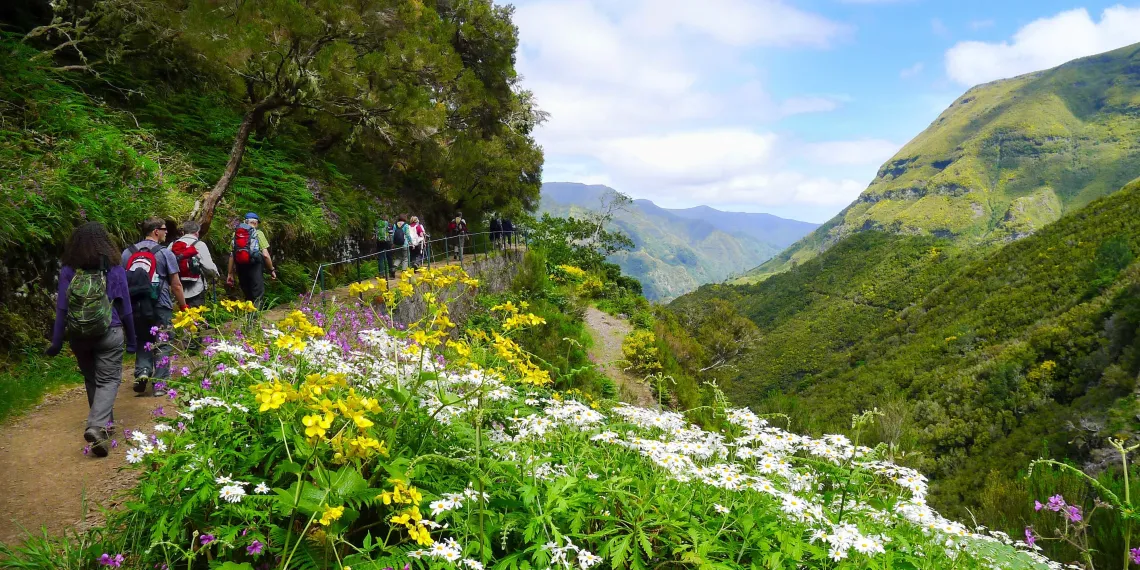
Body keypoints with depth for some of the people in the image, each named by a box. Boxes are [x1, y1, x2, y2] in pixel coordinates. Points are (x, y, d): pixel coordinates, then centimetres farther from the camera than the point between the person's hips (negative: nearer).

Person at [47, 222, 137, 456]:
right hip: (109, 335, -2)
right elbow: (124, 309, -2)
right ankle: (96, 426, -20)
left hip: (78, 337, 3)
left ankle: (103, 422, 32)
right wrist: (131, 340, 7)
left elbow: (61, 308, -6)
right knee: (108, 380, 0)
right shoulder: (114, 271, -6)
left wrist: (57, 341, 0)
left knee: (91, 380, 19)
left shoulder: (68, 272, -5)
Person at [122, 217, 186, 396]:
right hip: (160, 307, -4)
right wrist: (183, 306, 4)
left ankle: (142, 371, 0)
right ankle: (160, 384, 5)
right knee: (162, 345, 5)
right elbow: (176, 285, -6)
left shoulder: (127, 253, 7)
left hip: (135, 307, 4)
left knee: (142, 342, 20)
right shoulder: (165, 253, -6)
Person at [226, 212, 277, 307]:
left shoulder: (236, 234, 9)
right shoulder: (258, 234, -1)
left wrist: (230, 274, 11)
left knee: (247, 296, 17)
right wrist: (272, 270, 3)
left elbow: (232, 255, 6)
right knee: (258, 296, -1)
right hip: (255, 267, -4)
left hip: (241, 268, 4)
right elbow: (265, 255, -7)